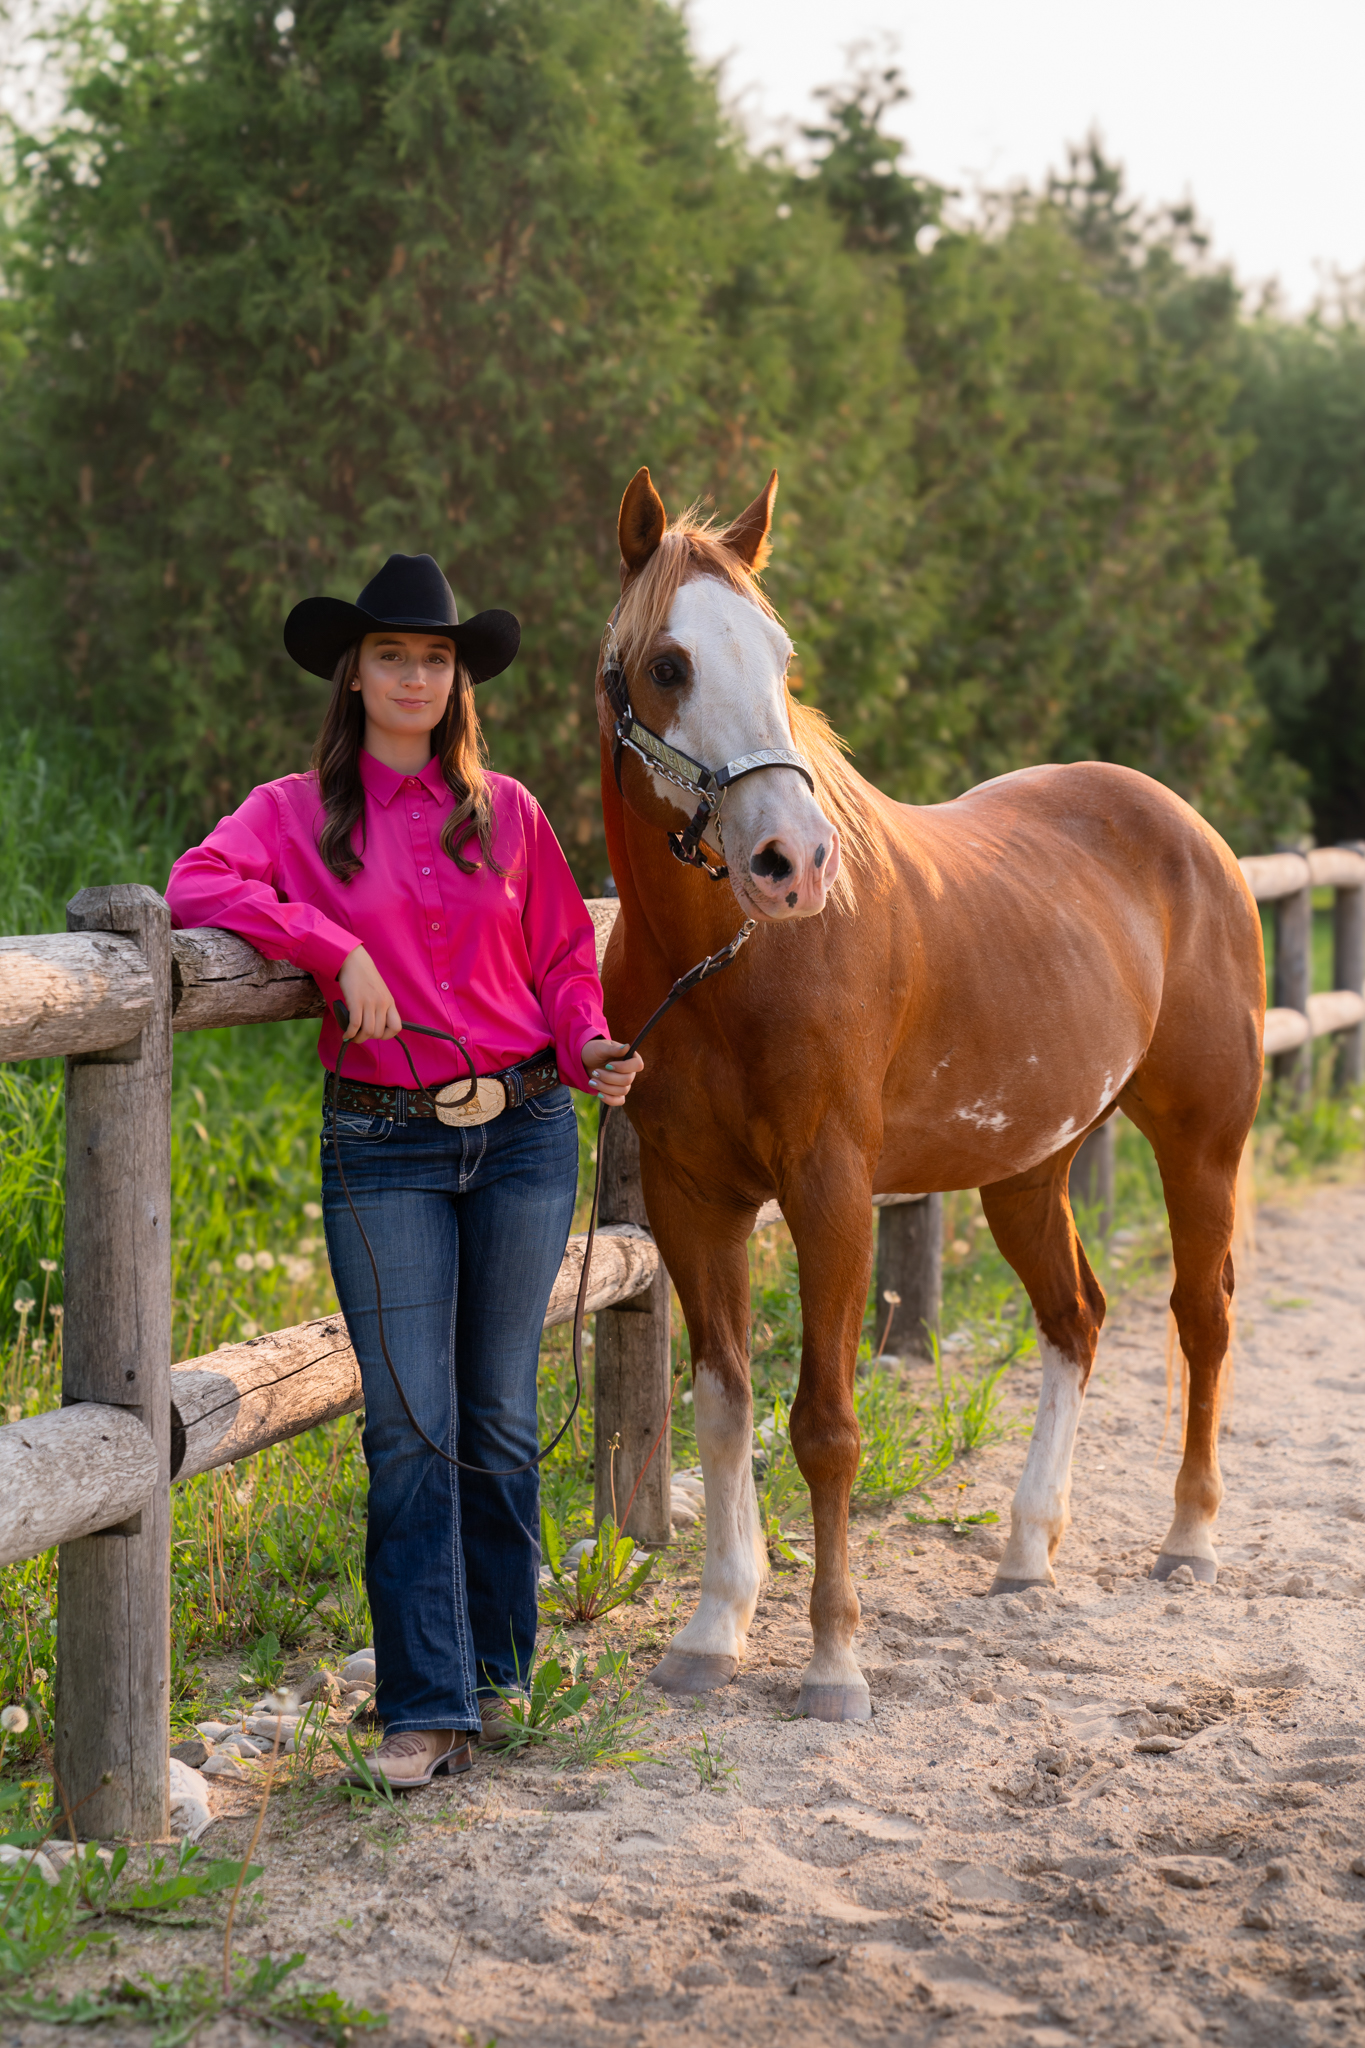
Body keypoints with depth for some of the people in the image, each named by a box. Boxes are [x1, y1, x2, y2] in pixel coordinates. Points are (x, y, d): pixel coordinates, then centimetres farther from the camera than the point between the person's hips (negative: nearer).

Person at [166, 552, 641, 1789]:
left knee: (499, 1413, 8)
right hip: (384, 1149, -2)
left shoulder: (505, 811, 8)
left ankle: (497, 1665, 24)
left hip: (524, 1132, 2)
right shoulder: (297, 811, 4)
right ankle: (428, 1708, -2)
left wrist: (589, 1049, -5)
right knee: (409, 1424, -6)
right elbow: (196, 885, -13)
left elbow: (564, 958, 14)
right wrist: (334, 946, -21)